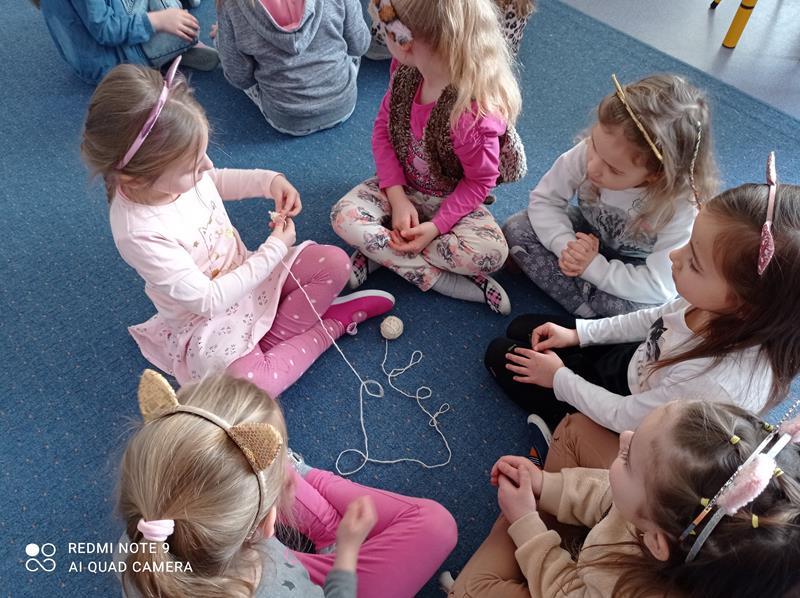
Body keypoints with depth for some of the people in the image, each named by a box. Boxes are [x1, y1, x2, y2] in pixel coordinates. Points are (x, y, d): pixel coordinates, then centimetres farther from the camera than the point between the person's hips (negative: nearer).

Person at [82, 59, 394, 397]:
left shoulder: (176, 165, -15)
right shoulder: (138, 233, -33)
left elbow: (217, 181, 11)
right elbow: (206, 300, -27)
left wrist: (269, 181, -8)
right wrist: (274, 250, -23)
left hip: (245, 271, 6)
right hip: (207, 321, -5)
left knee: (335, 262, -7)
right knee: (252, 387, -29)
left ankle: (272, 339, -5)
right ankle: (332, 324, -8)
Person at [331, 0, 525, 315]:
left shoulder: (476, 111, -32)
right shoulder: (405, 68, -15)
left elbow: (479, 182, -17)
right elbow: (383, 128, -4)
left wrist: (437, 226, -27)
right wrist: (397, 196, -16)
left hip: (450, 198, -4)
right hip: (400, 186, 5)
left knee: (491, 253, -29)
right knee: (344, 216, -21)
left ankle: (380, 249, -16)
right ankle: (440, 278, -16)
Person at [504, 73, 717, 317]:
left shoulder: (681, 209, -36)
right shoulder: (587, 151, -30)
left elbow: (658, 286, -31)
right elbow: (545, 198, -16)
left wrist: (591, 266, -33)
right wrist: (565, 245, -31)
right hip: (587, 234, 4)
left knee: (651, 306, -35)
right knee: (516, 229, -19)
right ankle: (588, 309, -19)